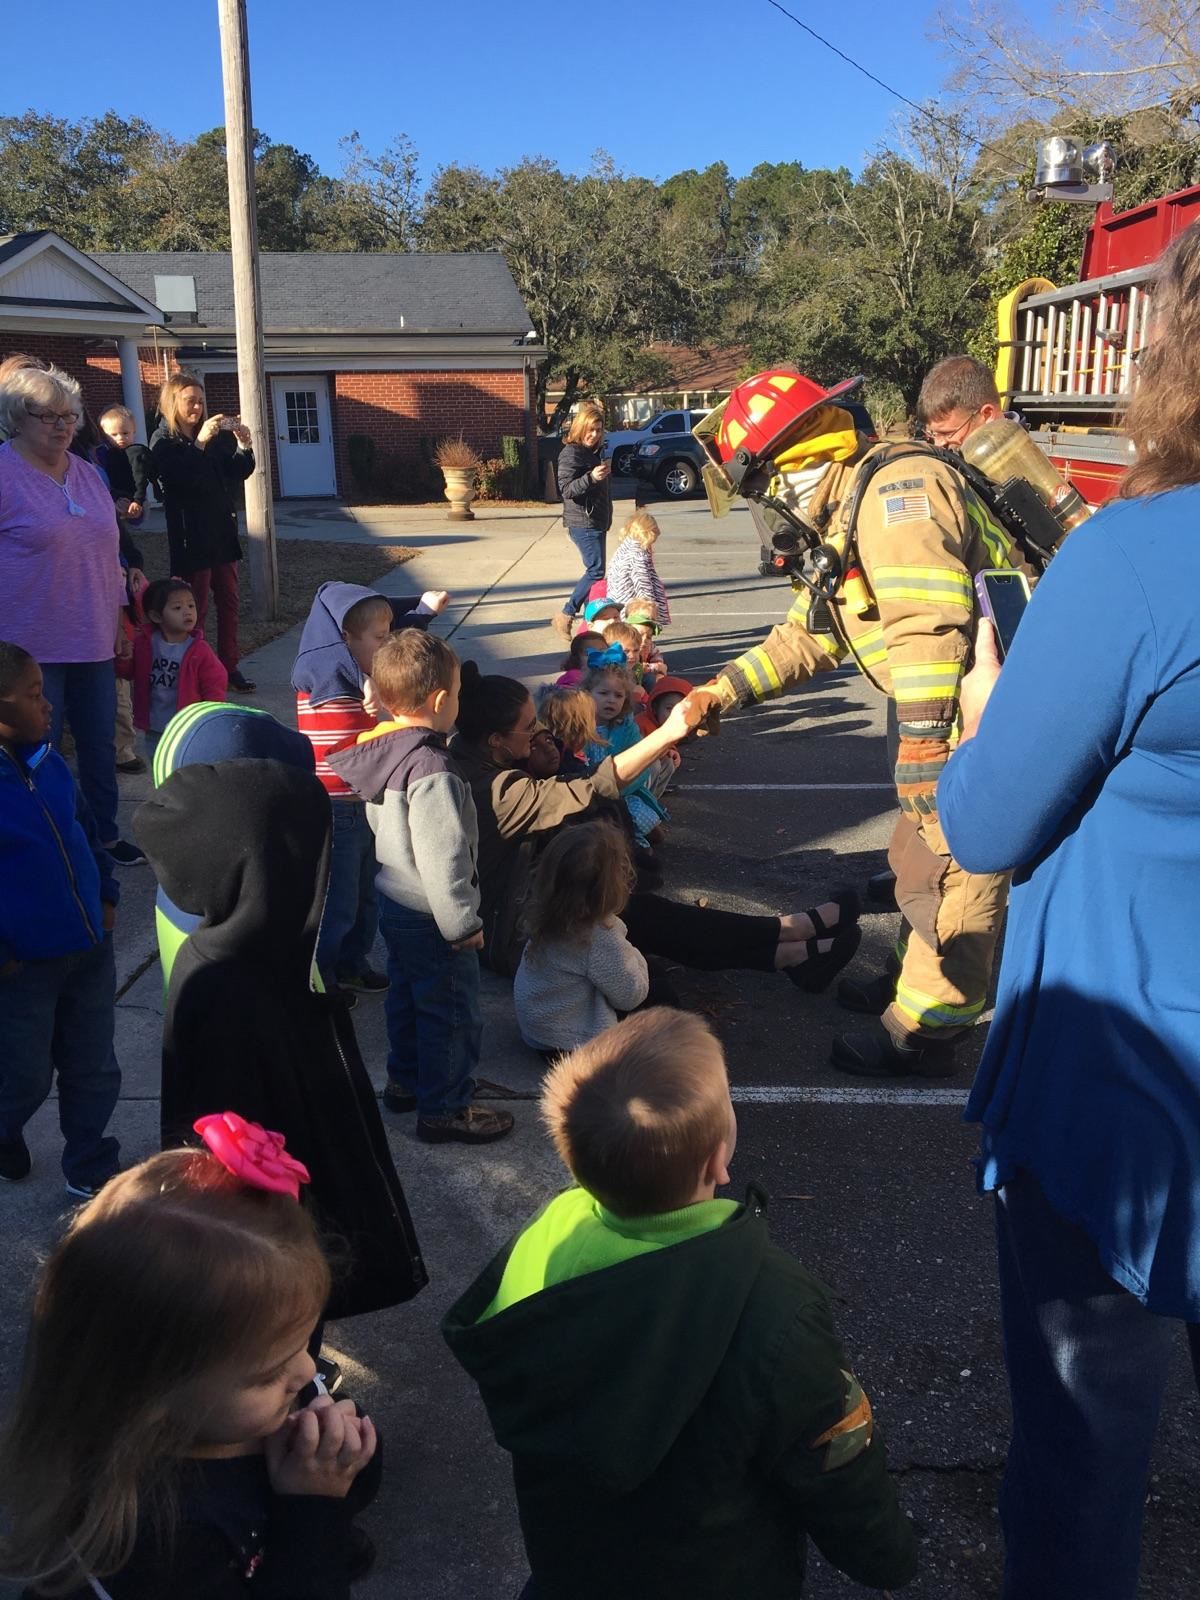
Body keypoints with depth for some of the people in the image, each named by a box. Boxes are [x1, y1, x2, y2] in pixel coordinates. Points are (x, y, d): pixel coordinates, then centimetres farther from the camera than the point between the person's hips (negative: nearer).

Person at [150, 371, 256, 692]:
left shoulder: (215, 435, 8)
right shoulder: (163, 442, -6)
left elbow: (240, 472, 7)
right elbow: (177, 479, -22)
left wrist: (243, 446, -11)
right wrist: (200, 444, -26)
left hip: (223, 531, 6)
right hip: (191, 537, -5)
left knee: (229, 601, 9)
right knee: (196, 608, 0)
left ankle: (229, 667, 16)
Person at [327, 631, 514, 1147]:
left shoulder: (380, 750, 0)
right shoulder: (431, 771, -29)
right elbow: (442, 860, -28)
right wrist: (463, 923, -19)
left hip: (394, 901, 10)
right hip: (431, 917, -10)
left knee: (406, 997, 25)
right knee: (451, 1013, 5)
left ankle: (404, 1081, 41)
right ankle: (444, 1109, 17)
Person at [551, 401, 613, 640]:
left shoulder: (596, 451, 15)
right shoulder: (571, 454, -12)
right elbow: (566, 489, -20)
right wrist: (591, 477, -30)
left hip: (597, 521, 9)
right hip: (582, 522, -9)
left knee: (594, 570, 11)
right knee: (596, 571, -14)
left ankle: (592, 616, 17)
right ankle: (565, 615, -8)